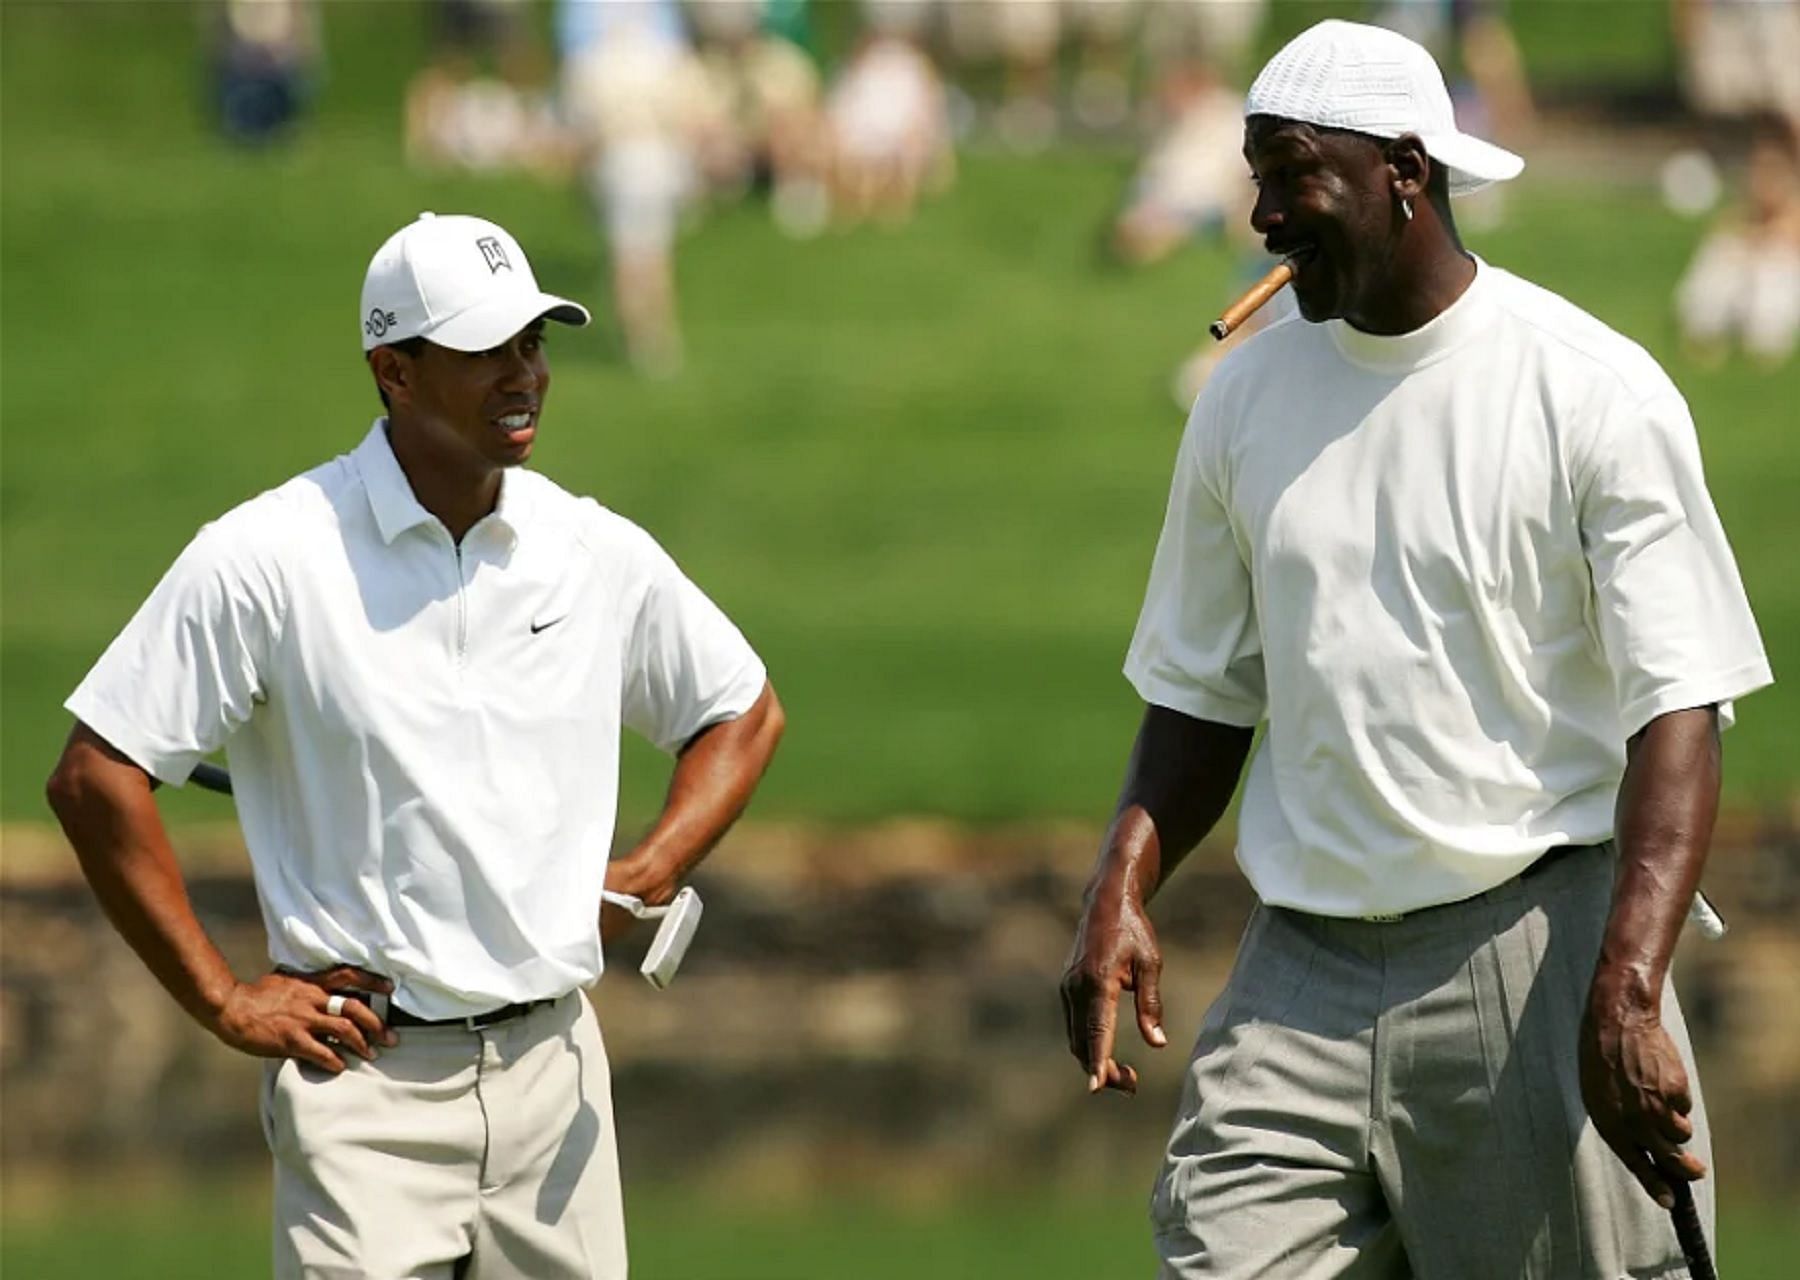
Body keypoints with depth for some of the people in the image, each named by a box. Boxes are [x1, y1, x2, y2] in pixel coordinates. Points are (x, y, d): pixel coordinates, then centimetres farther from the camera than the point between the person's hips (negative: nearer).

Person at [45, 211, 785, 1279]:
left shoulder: (600, 556, 7)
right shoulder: (269, 560, -7)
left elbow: (744, 714, 23)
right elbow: (95, 778, -6)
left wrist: (650, 874, 6)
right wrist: (226, 1002, -6)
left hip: (553, 1063, 5)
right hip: (369, 1078, -5)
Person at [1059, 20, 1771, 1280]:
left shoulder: (1597, 393, -7)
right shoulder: (1246, 397, 10)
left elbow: (1678, 711, -13)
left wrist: (1626, 995, -24)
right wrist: (1122, 889, 0)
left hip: (1534, 956, -4)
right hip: (1303, 974, 4)